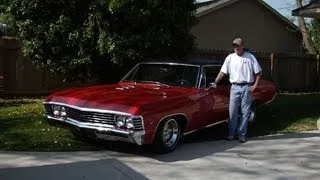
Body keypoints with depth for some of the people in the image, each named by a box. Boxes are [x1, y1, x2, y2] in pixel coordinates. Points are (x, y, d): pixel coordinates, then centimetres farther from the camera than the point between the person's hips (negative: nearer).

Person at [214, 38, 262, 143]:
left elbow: (258, 73, 5)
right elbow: (222, 72, 3)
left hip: (246, 87, -1)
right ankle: (232, 133, 11)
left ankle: (242, 134, 11)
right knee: (232, 111, 1)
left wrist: (255, 85, -4)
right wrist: (215, 83, -7)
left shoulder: (250, 57, 2)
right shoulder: (230, 58, 5)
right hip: (235, 87, 1)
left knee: (245, 112, 3)